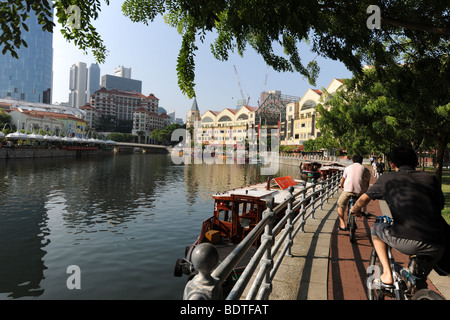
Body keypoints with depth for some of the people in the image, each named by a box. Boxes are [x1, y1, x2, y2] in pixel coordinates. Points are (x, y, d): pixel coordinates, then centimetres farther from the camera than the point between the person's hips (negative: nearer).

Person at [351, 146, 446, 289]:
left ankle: (387, 275, 16)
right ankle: (420, 283, 36)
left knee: (376, 229, 26)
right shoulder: (430, 178, 16)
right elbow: (440, 205, 31)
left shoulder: (387, 178, 11)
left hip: (405, 242, -3)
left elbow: (364, 198, 23)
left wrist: (354, 210, 44)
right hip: (434, 247, 4)